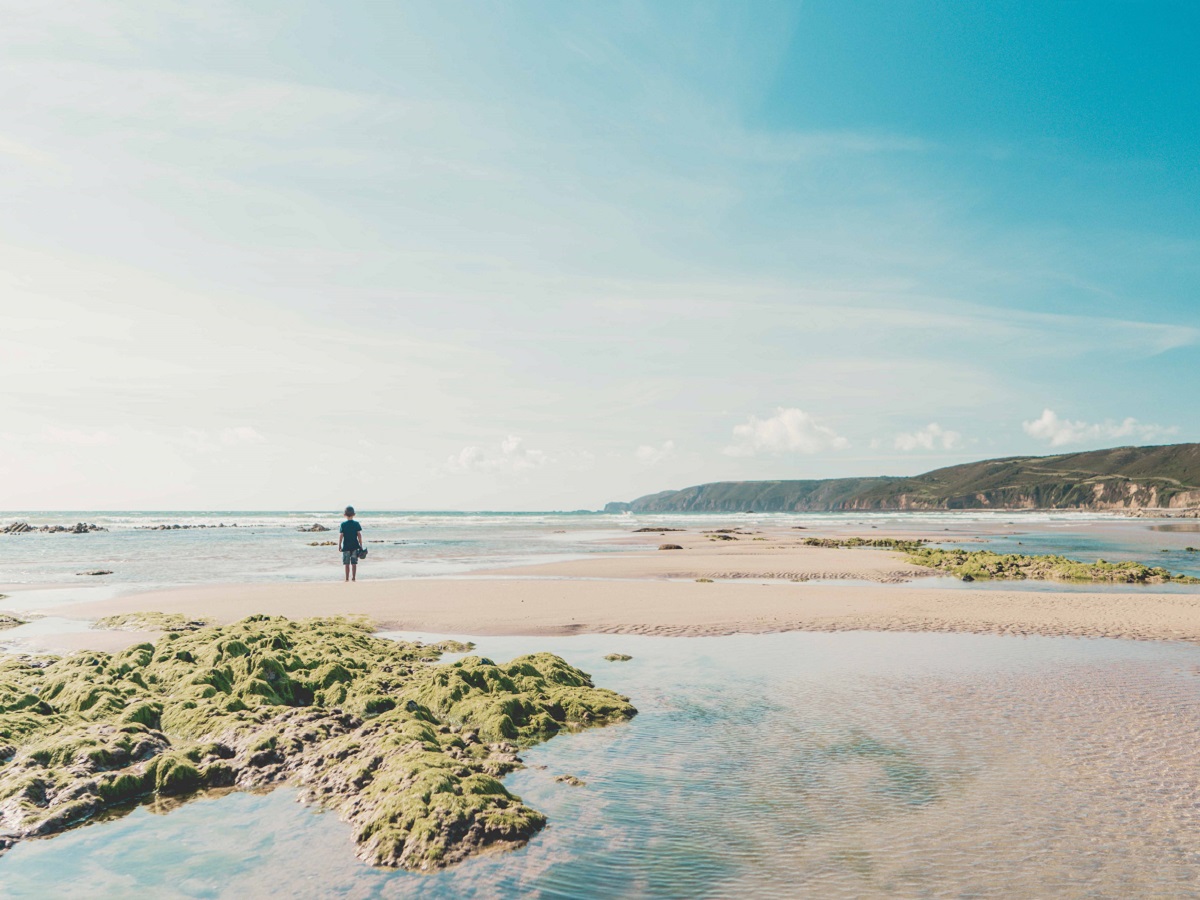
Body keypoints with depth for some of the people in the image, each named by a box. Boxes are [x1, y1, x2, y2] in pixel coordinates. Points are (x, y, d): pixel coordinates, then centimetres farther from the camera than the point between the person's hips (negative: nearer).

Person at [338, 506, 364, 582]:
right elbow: (359, 535, -3)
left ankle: (347, 578, 6)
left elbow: (341, 536, -6)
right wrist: (361, 545, 3)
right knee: (354, 563, 7)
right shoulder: (356, 524, -3)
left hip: (346, 547, -1)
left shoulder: (343, 524, -5)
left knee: (347, 564, 4)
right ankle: (354, 577, 9)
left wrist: (339, 545, 3)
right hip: (354, 546, 1)